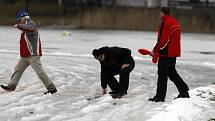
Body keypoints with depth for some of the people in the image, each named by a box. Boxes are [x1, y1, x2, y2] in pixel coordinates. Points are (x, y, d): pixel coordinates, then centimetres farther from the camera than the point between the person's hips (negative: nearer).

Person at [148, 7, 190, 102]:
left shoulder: (165, 23, -16)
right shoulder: (175, 23, 13)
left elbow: (163, 40, -21)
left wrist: (155, 51, -13)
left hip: (166, 53, -9)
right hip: (174, 52, 9)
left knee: (162, 74, -4)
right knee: (172, 72, 19)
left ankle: (160, 96, -3)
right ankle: (184, 91, 19)